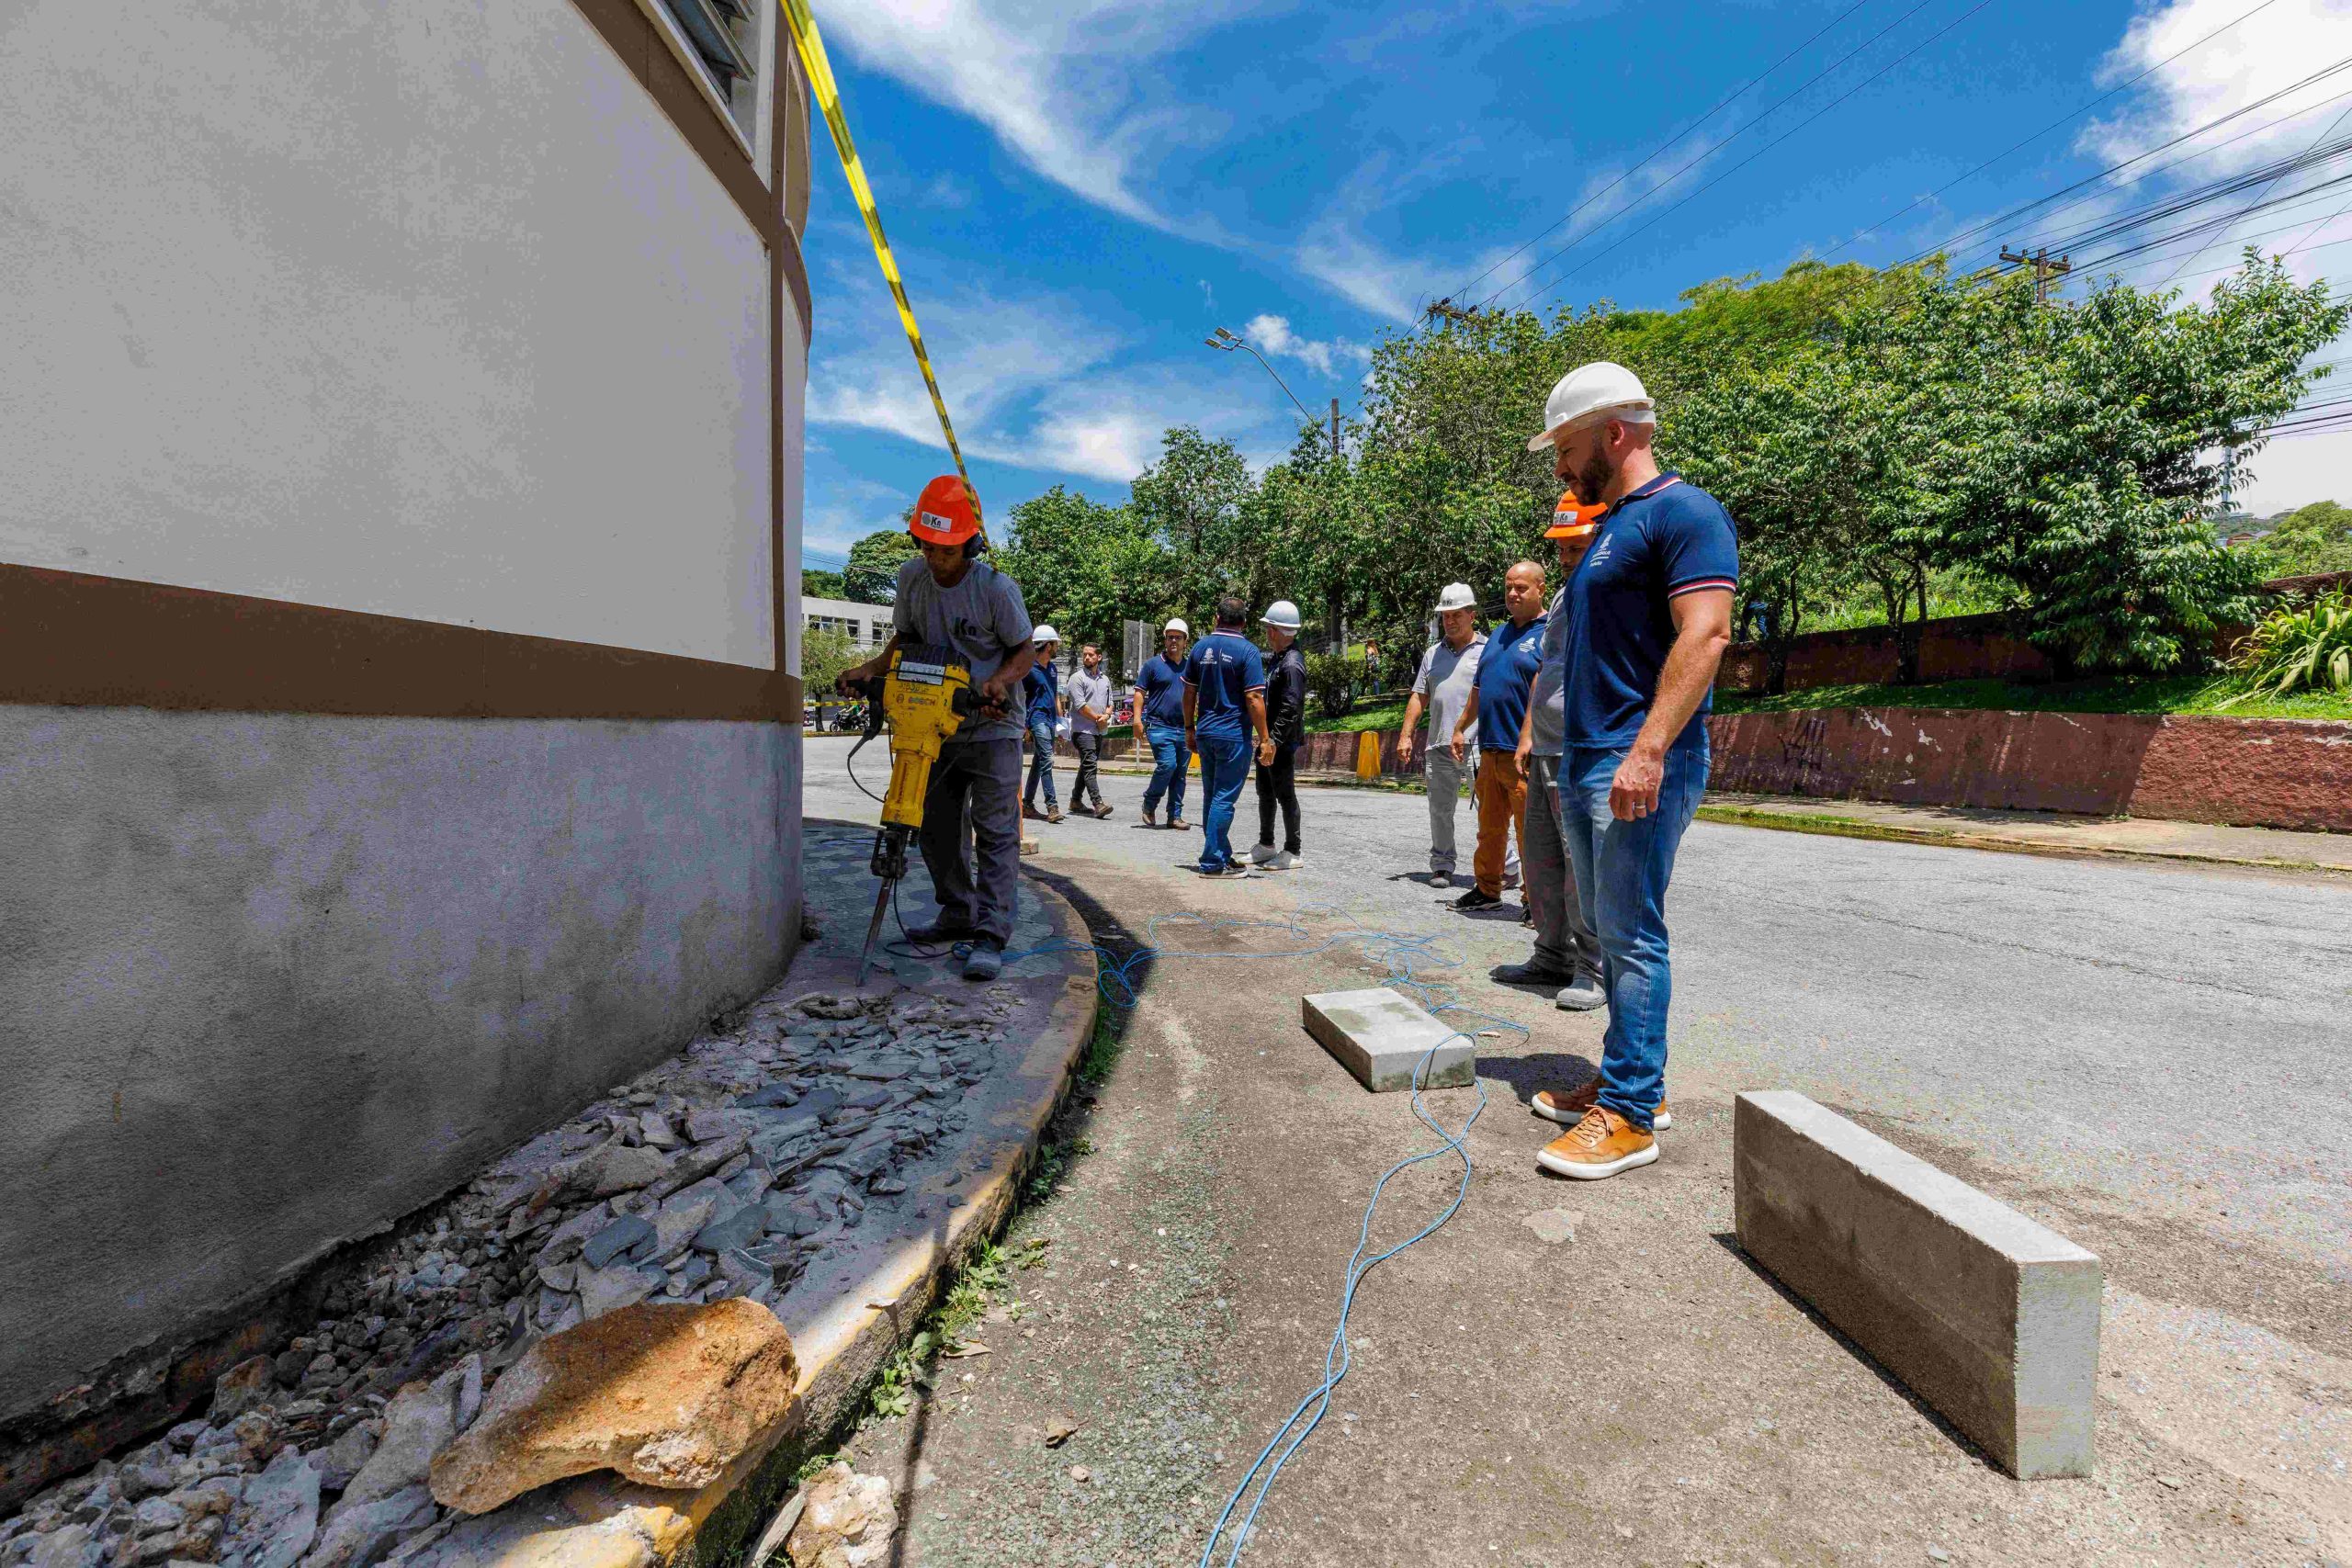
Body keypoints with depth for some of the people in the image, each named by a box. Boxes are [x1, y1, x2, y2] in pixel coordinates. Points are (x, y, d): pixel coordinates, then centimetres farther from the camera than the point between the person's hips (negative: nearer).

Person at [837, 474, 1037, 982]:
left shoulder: (997, 587, -15)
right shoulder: (911, 578, 0)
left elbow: (1025, 650, -7)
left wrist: (998, 681, -27)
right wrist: (870, 669, -4)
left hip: (992, 727, -6)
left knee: (995, 831, -8)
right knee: (936, 827, 12)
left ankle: (990, 936, -7)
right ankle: (957, 916, 27)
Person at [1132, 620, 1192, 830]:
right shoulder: (1153, 664, 3)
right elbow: (1140, 692, 0)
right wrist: (1138, 719, -12)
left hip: (1184, 728, 5)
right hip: (1159, 725, -4)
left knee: (1180, 773, 6)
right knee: (1167, 765, -18)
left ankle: (1175, 815, 14)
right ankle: (1149, 805, 3)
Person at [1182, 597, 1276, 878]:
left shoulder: (1200, 647, 7)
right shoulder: (1247, 651, -10)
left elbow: (1189, 693, 11)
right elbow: (1254, 699, -15)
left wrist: (1189, 729, 19)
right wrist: (1265, 739, -11)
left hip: (1205, 734, 6)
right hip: (1234, 736, -6)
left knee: (1212, 797, 14)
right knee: (1224, 799, -2)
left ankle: (1220, 855, 23)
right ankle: (1213, 862, -1)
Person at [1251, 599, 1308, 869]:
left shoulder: (1292, 664, -18)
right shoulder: (1279, 658, 13)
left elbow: (1291, 708, -24)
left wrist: (1275, 741, -26)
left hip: (1283, 742, -10)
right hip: (1268, 738, 10)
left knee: (1285, 795, -3)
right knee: (1265, 792, 17)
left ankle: (1292, 853, 6)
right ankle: (1266, 846, 28)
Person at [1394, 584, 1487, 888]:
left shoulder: (1489, 650, 4)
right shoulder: (1433, 654, 18)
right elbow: (1418, 697, 18)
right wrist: (1405, 735, 8)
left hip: (1479, 747, -4)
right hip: (1439, 748, 5)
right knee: (1440, 810, 9)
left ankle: (1506, 866, 3)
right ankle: (1442, 865, 20)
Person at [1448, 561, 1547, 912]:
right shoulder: (1498, 634, 20)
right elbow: (1478, 688, 26)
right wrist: (1460, 729, 25)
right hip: (1489, 750, 8)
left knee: (1529, 831, -3)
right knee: (1490, 828, 15)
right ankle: (1487, 889, 26)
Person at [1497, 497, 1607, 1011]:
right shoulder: (1564, 596, 20)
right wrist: (1526, 736, 22)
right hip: (1545, 755, 9)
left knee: (1583, 864, -5)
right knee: (1540, 860, 13)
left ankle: (1593, 971, 7)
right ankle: (1553, 958, 24)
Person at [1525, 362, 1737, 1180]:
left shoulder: (1683, 510, -7)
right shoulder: (1608, 528, 22)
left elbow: (1705, 635, -19)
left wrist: (1647, 751, -27)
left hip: (1640, 766, -10)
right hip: (1587, 764, 10)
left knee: (1631, 935, -6)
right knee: (1612, 931, 13)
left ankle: (1629, 1115, 3)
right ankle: (1627, 1079, 24)